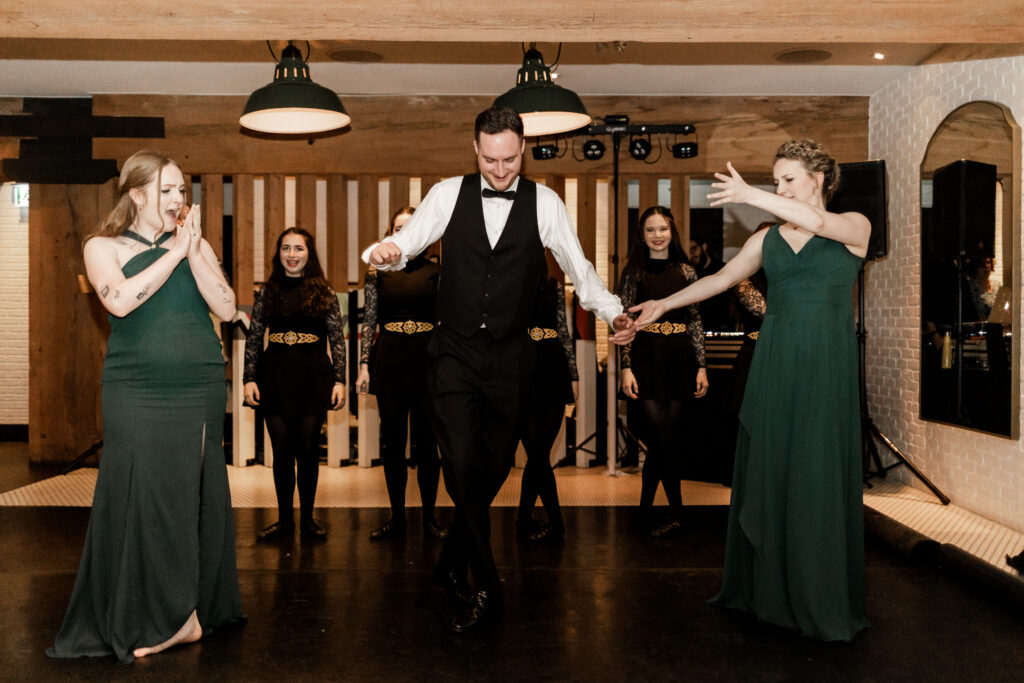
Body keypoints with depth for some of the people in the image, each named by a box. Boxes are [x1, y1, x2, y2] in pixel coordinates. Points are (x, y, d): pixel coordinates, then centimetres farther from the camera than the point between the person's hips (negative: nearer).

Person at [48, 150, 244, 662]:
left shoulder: (196, 244, 13)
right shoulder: (102, 247, 6)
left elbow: (226, 308, 0)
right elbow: (120, 300, -15)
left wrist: (193, 251, -7)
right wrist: (173, 253, -11)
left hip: (201, 390, 2)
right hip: (136, 394, -2)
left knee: (195, 495, 3)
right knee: (142, 497, -4)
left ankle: (194, 608, 12)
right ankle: (147, 617, 9)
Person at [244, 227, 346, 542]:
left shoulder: (324, 292, 5)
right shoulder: (267, 292, 9)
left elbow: (337, 339, 3)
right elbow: (253, 338, 9)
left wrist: (339, 380, -3)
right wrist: (249, 379, 1)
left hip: (313, 375, -1)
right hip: (275, 374, 1)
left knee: (308, 448, 0)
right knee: (281, 449, 2)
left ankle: (308, 518, 13)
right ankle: (284, 519, 13)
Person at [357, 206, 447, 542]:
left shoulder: (435, 271, 6)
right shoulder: (378, 272, 7)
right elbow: (369, 321, 8)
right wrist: (364, 365, 1)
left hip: (428, 359, -1)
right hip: (389, 360, 1)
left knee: (426, 439, 1)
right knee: (392, 439, 5)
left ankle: (429, 517, 13)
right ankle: (397, 517, 17)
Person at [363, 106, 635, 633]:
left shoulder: (544, 203, 2)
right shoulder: (448, 194, 3)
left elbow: (579, 269, 4)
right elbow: (405, 243, -1)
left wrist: (614, 313, -9)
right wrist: (385, 252, -25)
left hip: (510, 358, 1)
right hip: (455, 354, -1)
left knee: (493, 469, 10)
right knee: (463, 468, -7)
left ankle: (451, 564, 33)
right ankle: (486, 590, 6)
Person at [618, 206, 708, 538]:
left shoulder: (685, 271, 10)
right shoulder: (634, 272, 4)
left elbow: (695, 321, 10)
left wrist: (702, 366, 5)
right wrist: (626, 367, -8)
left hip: (679, 358, 3)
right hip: (646, 357, -3)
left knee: (670, 438, 4)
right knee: (663, 438, -10)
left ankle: (647, 507, 18)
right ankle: (676, 512, 2)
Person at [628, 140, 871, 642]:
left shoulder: (854, 227, 1)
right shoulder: (767, 239, 12)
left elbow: (816, 222, -19)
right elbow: (720, 279, 16)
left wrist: (751, 196, -25)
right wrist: (665, 304, 11)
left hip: (825, 371, -3)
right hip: (774, 368, 4)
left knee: (818, 479, -2)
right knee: (767, 473, 5)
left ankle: (822, 601, 12)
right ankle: (768, 588, 18)